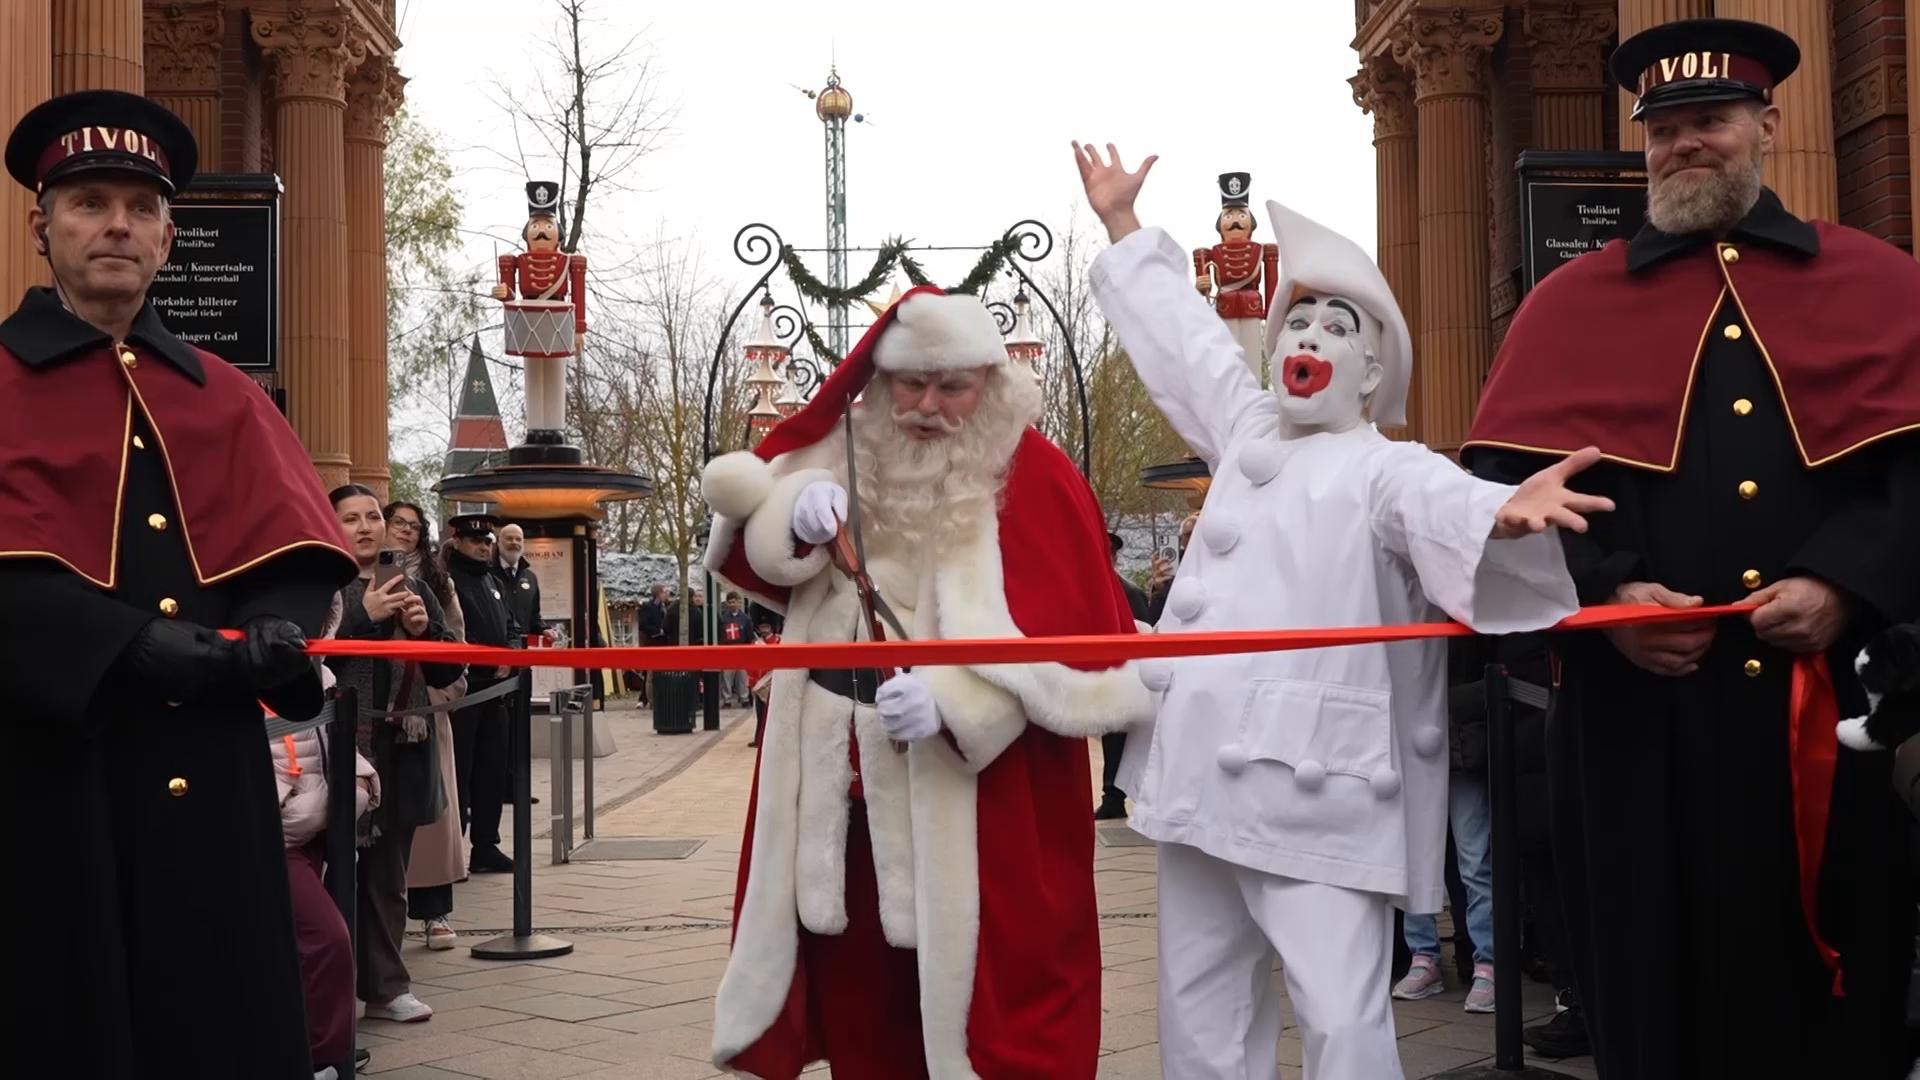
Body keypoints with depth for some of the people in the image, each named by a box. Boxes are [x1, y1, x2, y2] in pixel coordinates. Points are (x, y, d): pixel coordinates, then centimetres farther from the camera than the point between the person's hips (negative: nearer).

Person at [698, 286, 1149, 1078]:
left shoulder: (1033, 479, -7)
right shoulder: (843, 452, 7)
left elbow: (1074, 637, -14)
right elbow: (749, 554, 7)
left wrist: (953, 701, -27)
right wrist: (796, 515, -16)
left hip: (980, 806, -4)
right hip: (840, 785, 5)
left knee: (976, 1000, 1)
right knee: (856, 997, 15)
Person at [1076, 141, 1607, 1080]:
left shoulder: (1383, 469, -3)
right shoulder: (1249, 436, 18)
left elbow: (1439, 500, -25)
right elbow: (1182, 336, 30)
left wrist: (1499, 511, -49)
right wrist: (1123, 227, 41)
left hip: (1315, 787, -7)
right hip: (1205, 773, 7)